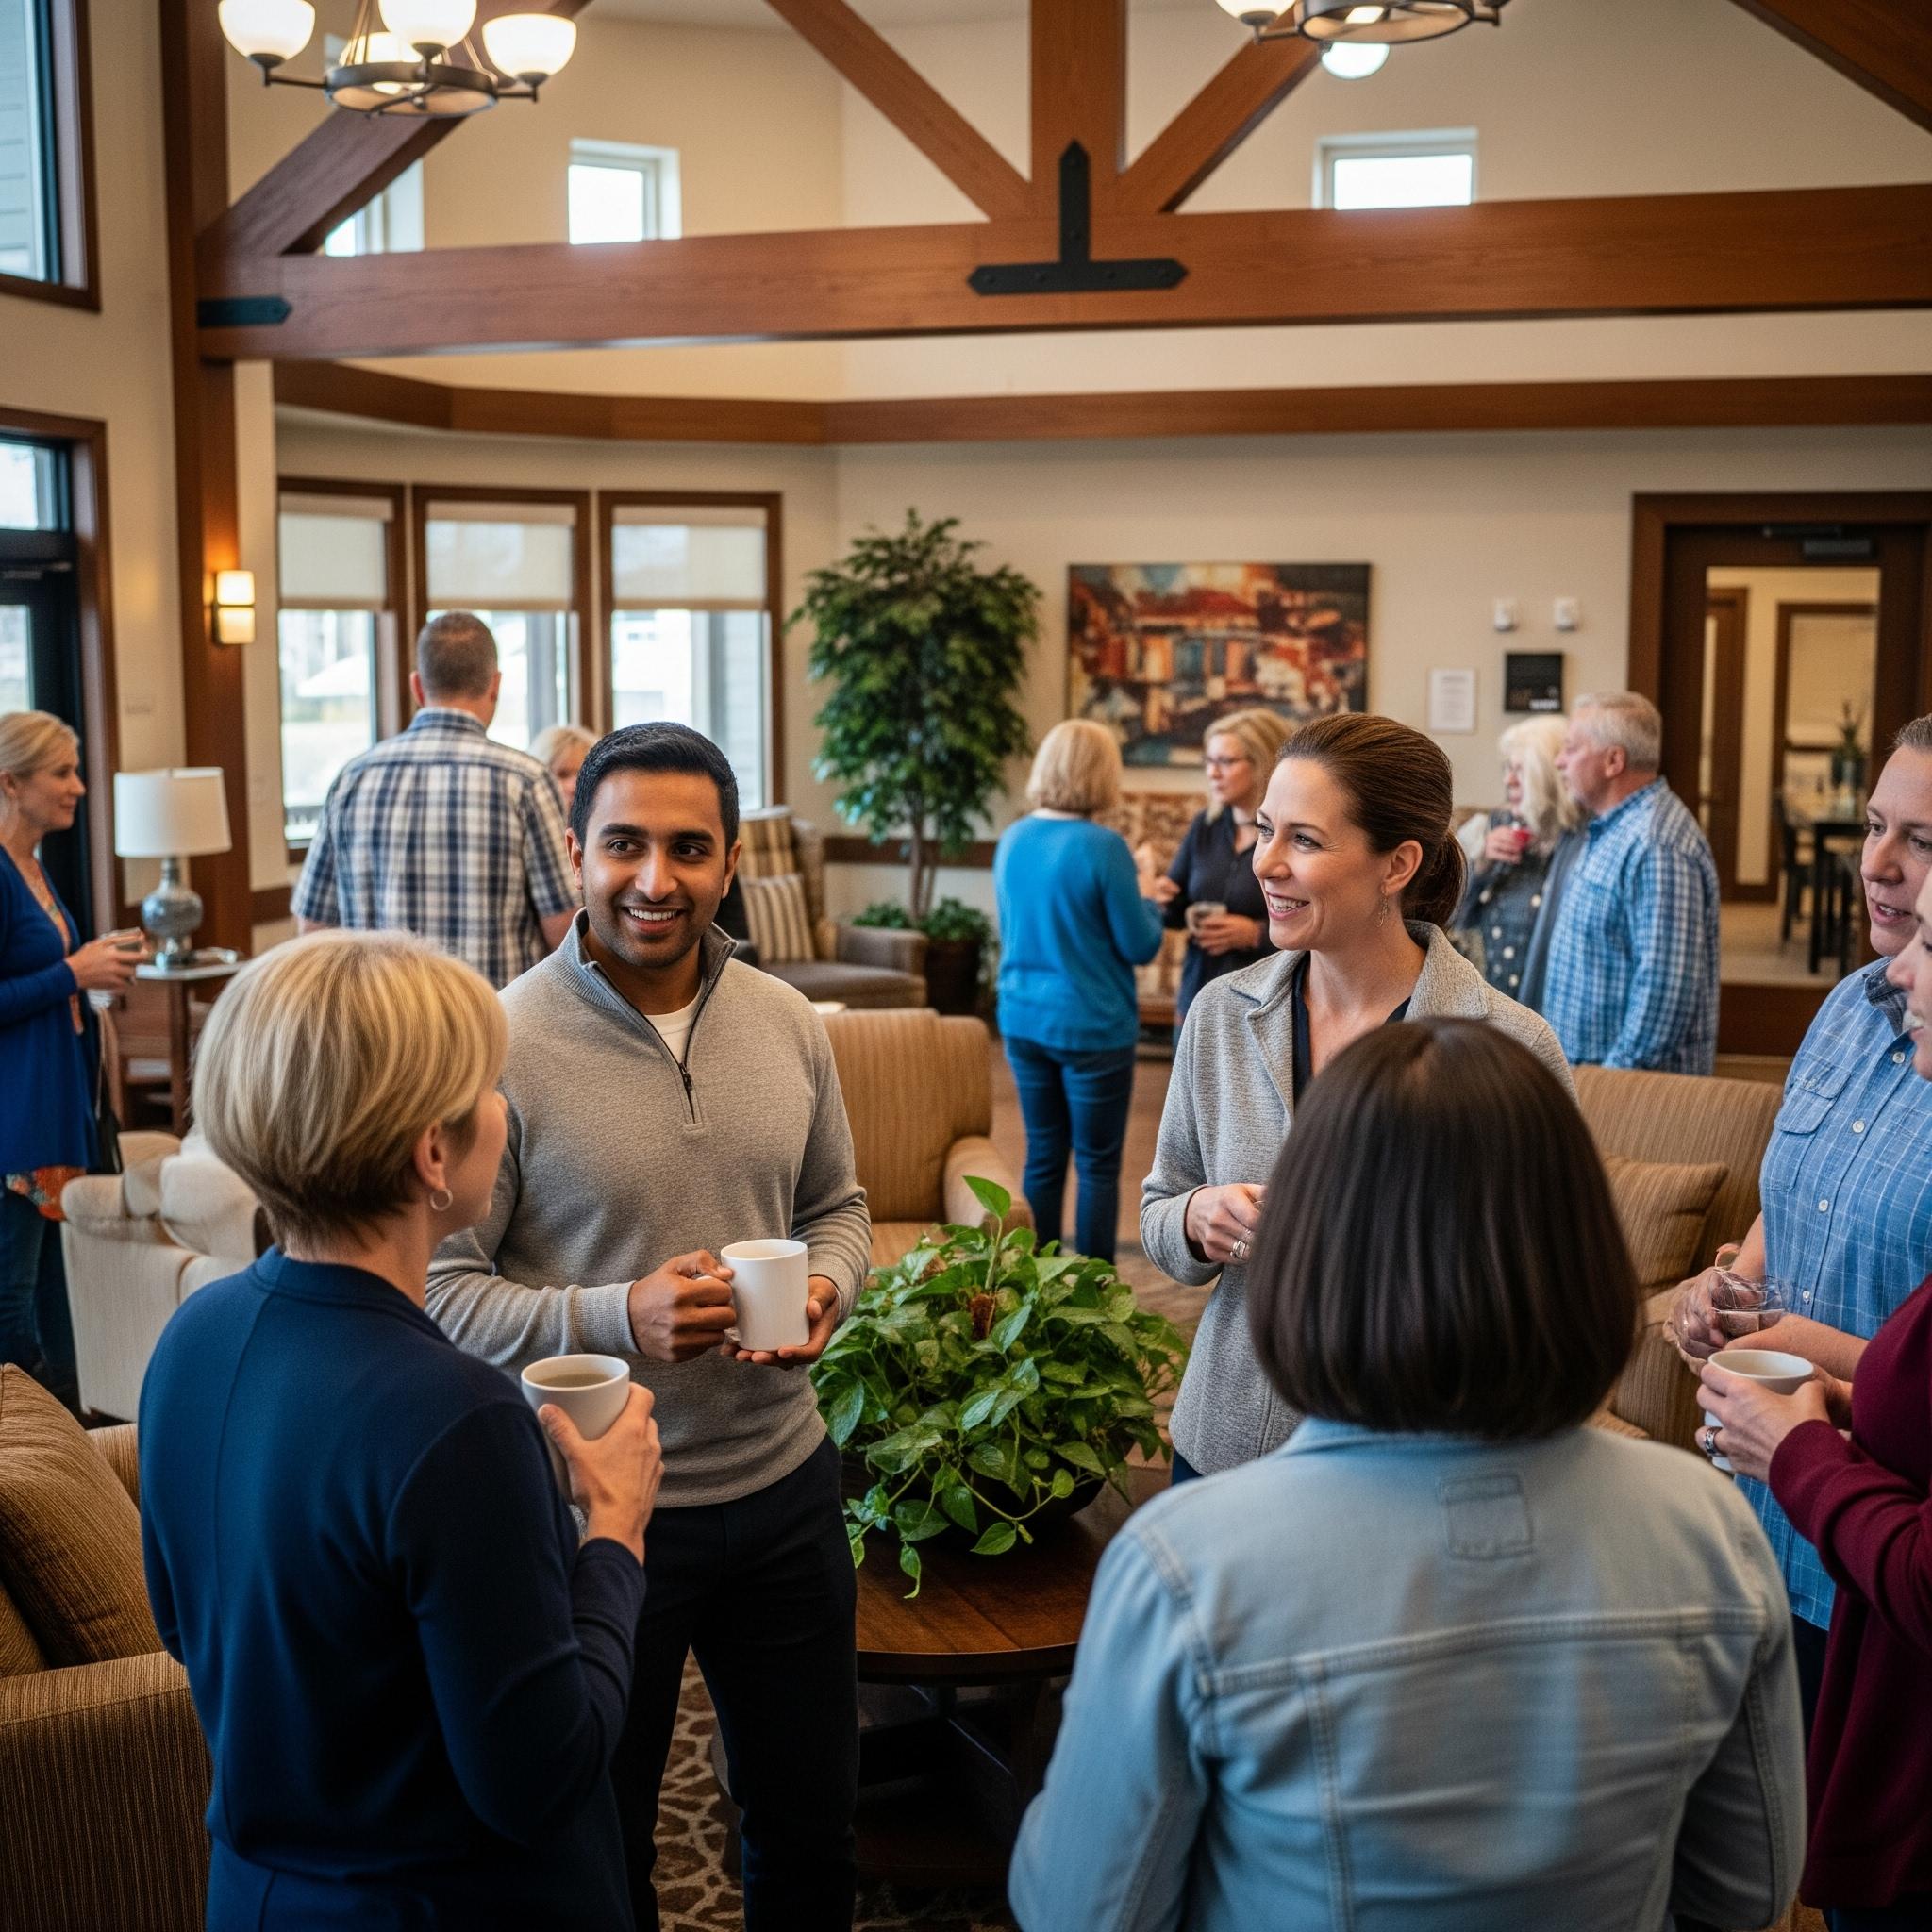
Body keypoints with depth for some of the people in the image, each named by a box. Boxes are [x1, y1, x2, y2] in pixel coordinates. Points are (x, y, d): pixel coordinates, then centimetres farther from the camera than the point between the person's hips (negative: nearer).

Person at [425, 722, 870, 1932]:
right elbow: (438, 1287, -14)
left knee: (813, 1825, 21)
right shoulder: (504, 1044, -16)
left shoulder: (788, 1023, 0)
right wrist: (615, 1321, -26)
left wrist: (828, 1289, -8)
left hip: (784, 1480, 5)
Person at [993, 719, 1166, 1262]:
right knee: (1097, 1165, 5)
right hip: (1091, 1026, -6)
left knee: (1042, 1158, 14)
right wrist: (1146, 891, 7)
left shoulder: (1012, 840, 3)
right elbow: (1141, 947, -11)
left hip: (1023, 1019, 6)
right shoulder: (1102, 847, -17)